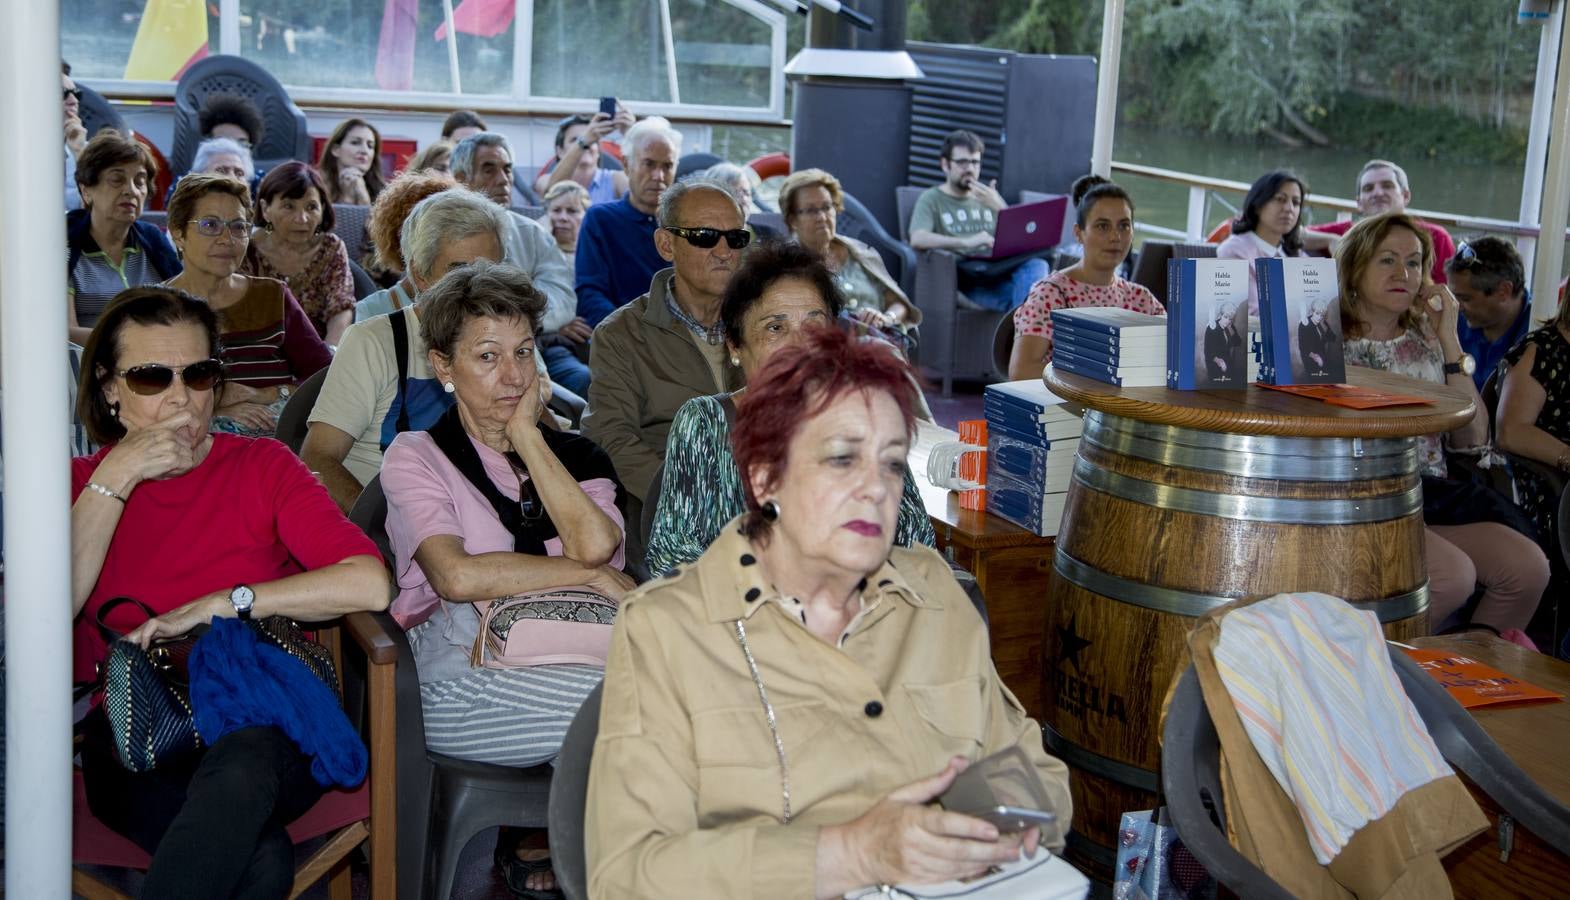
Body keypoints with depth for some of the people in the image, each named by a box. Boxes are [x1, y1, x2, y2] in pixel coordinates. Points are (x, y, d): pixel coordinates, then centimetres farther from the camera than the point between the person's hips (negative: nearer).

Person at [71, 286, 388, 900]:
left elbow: (369, 585, -8)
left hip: (262, 726, 1)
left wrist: (221, 603, -9)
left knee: (238, 767, -38)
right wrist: (117, 477, -5)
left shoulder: (262, 466, 11)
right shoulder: (80, 481, 15)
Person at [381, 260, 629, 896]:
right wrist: (590, 576, -9)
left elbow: (595, 543, -5)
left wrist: (527, 435, 2)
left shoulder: (573, 455, 21)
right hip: (462, 677, -4)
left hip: (568, 654, 5)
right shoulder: (416, 457, 9)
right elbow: (458, 575, -12)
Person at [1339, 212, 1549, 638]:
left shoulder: (1428, 342, 14)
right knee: (1452, 575, -28)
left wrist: (1449, 340, 1)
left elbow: (1471, 439, 4)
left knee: (1528, 566, -16)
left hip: (1430, 499, 5)